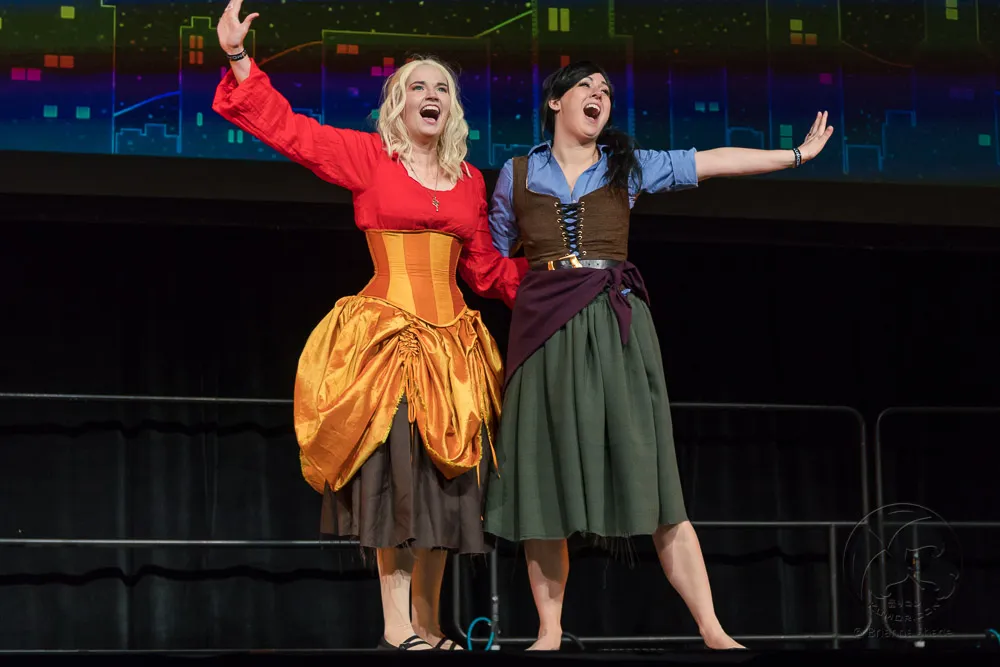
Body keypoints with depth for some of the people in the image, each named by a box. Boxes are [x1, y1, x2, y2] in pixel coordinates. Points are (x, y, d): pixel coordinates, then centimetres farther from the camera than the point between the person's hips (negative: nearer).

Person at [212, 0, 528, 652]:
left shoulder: (469, 180, 14)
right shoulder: (368, 156, 2)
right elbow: (288, 128, -5)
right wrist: (239, 58, -14)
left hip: (452, 342, 4)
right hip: (388, 336, -4)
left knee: (442, 479, 5)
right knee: (397, 474, -10)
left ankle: (427, 625, 13)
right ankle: (397, 627, -6)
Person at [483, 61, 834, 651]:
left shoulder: (628, 166, 13)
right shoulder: (518, 174, 12)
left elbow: (713, 162, 13)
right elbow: (493, 256, 20)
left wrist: (797, 154, 12)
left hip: (616, 327, 0)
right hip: (544, 327, 0)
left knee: (649, 472, -6)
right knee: (545, 477, -4)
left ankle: (712, 630, -8)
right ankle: (550, 634, 2)